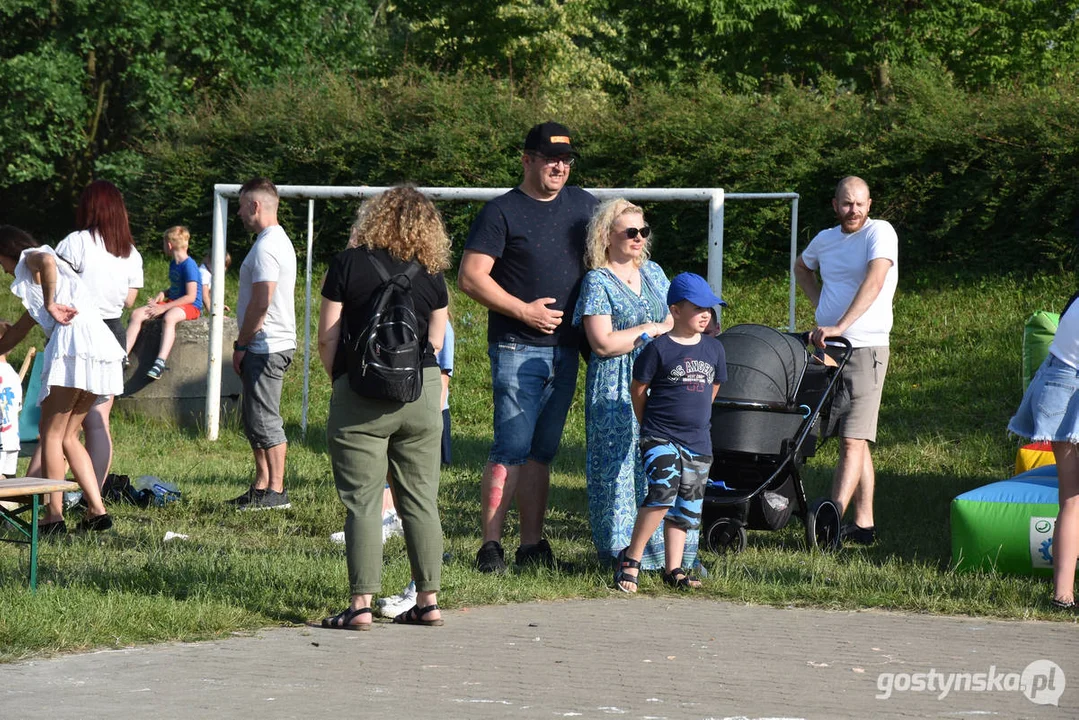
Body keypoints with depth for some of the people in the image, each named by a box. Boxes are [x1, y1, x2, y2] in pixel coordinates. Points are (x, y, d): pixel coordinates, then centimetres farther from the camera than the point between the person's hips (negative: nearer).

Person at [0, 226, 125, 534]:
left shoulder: (30, 258, 8)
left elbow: (46, 260, -19)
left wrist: (50, 305, -13)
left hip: (75, 339, -9)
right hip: (103, 346, 9)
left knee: (51, 431, -2)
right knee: (67, 435, 14)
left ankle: (54, 516, -6)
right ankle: (97, 510, 5)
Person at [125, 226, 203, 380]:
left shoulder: (189, 266, -14)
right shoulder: (173, 264, 14)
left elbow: (191, 297, -19)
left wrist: (164, 307, -19)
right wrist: (163, 294, 4)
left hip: (191, 307, -9)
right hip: (173, 302, 9)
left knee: (169, 317, -42)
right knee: (137, 314, -8)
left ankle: (160, 362, -49)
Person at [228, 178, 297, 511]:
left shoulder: (267, 247, -16)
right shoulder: (280, 241, 18)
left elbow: (261, 303, -21)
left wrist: (241, 345, -14)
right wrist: (246, 345, 19)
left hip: (265, 346, -11)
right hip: (270, 345, 11)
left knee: (265, 421, -8)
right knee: (255, 420, 15)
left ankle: (276, 492, -6)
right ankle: (261, 486, 19)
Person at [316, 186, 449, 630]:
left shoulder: (349, 264, -3)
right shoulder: (430, 275, 5)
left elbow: (327, 337, -3)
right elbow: (435, 342, 10)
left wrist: (337, 378, 13)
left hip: (360, 395, -3)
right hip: (420, 392, 3)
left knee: (362, 502, -2)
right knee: (421, 500, 11)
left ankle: (361, 605, -6)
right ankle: (428, 601, 12)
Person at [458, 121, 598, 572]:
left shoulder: (582, 206, 13)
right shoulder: (502, 212, -4)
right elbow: (470, 277, -10)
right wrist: (524, 311, -14)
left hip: (565, 348, 6)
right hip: (517, 349, -6)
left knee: (542, 451, 9)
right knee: (511, 450, -10)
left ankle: (532, 544, 13)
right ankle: (491, 545, -8)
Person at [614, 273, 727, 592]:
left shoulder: (713, 349, 8)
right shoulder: (658, 348, -9)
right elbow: (638, 389, 0)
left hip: (698, 442, 6)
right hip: (660, 438, -6)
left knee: (686, 508, 8)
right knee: (663, 492, -23)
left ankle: (673, 569, 17)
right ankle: (631, 558, -12)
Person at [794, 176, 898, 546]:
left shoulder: (880, 233, -7)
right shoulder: (824, 239, 13)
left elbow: (874, 283, -22)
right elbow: (801, 267, 35)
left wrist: (839, 327, -30)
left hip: (865, 348, -7)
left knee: (853, 440, -11)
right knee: (852, 440, 9)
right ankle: (863, 523, 12)